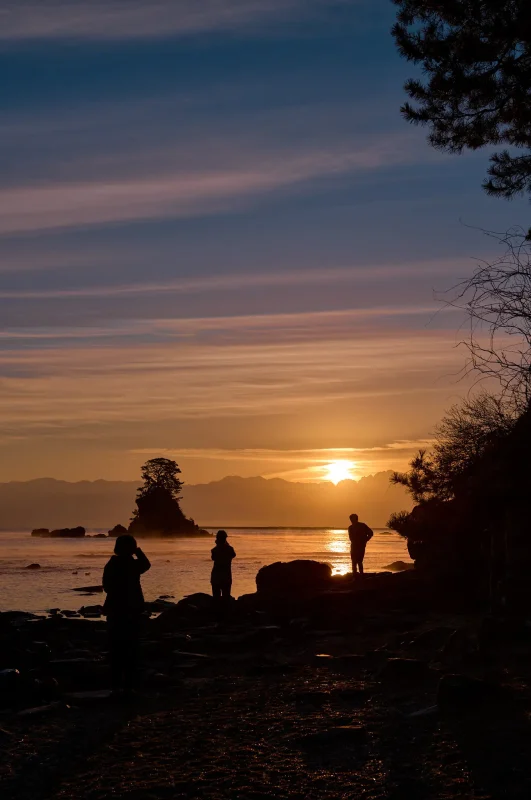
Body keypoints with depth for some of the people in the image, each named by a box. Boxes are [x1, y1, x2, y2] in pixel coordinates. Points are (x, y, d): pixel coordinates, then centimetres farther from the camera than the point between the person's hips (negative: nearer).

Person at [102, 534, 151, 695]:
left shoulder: (111, 565, -3)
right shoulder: (133, 565, -12)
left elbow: (106, 587, 5)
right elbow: (146, 564, 12)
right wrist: (137, 550, 13)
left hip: (114, 610, 3)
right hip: (131, 610, -3)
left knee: (116, 647, 9)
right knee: (130, 648, 4)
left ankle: (116, 684, 10)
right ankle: (128, 685, 2)